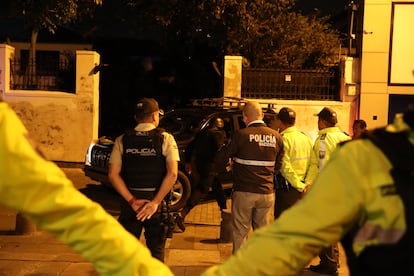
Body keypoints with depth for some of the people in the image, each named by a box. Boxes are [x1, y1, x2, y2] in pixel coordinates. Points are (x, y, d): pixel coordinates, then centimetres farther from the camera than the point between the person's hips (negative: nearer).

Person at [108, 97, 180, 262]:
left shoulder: (122, 140, 1)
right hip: (156, 201, -1)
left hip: (130, 201, 2)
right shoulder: (165, 139, -5)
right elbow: (172, 173, -15)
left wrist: (132, 201, -7)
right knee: (156, 251, 11)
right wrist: (155, 202, -13)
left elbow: (113, 174, -6)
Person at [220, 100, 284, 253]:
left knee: (240, 232, 6)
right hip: (267, 193, 4)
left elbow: (224, 156, -1)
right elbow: (278, 165, 9)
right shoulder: (276, 136, 1)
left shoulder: (241, 135, -11)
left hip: (244, 193, -3)